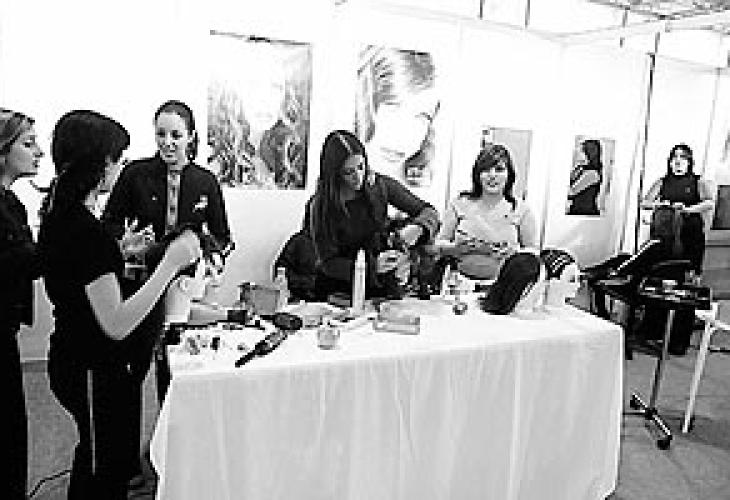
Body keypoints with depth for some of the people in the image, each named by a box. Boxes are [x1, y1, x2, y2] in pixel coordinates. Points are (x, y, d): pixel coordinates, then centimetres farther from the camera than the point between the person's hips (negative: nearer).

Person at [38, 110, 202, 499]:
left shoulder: (57, 214, 3)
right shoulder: (85, 230, -28)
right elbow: (117, 324, -29)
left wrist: (120, 252, 13)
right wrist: (170, 264, -29)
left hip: (72, 360, 9)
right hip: (95, 372, -9)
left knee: (96, 459, 27)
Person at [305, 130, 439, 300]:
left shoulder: (379, 185, -6)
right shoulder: (320, 206, -13)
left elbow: (428, 212, 0)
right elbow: (328, 263, -13)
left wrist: (417, 228, -24)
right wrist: (373, 265, -28)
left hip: (382, 285, 2)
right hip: (339, 287, -1)